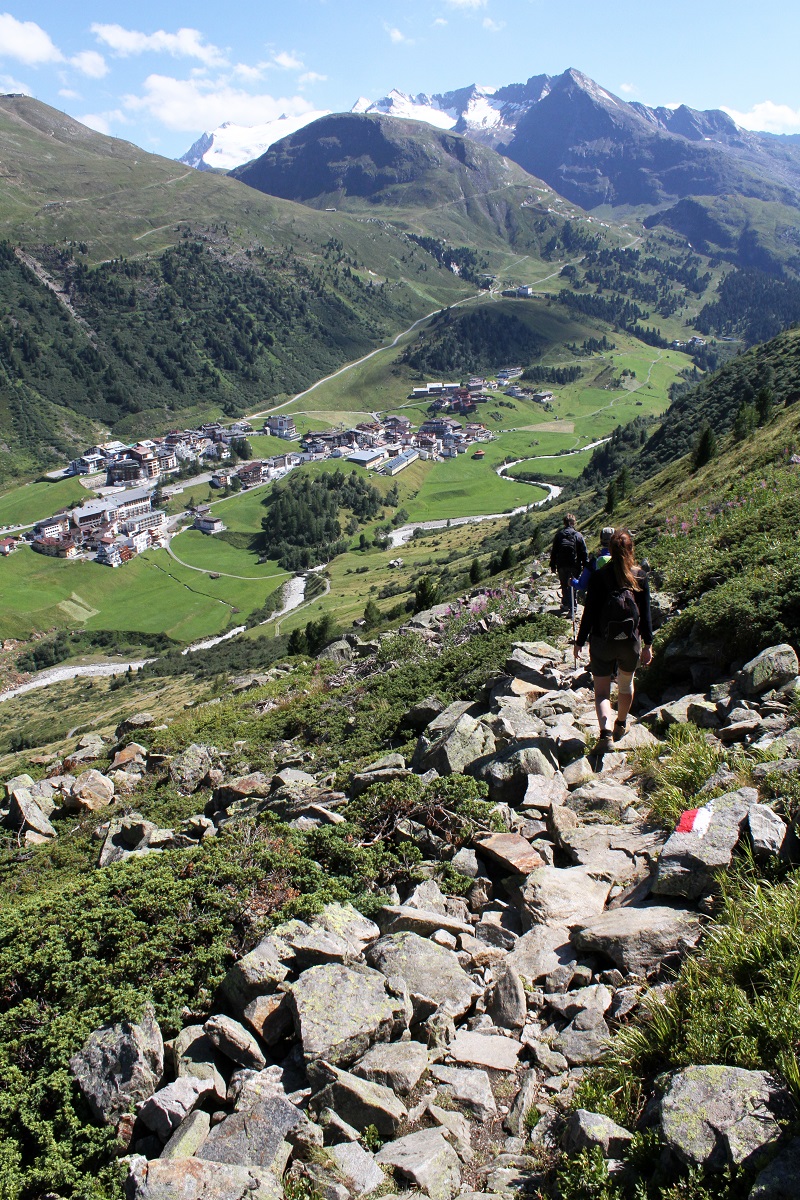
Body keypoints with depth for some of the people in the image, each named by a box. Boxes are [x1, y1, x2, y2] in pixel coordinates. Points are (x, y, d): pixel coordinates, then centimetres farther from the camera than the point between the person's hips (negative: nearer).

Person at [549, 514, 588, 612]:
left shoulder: (559, 535, 2)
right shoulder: (578, 536, -1)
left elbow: (553, 552, 4)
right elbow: (584, 553, -1)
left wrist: (553, 566, 10)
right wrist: (585, 566, 4)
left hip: (562, 566, 1)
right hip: (575, 566, -1)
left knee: (564, 585, 12)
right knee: (573, 585, 7)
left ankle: (566, 604, 12)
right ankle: (572, 605, 4)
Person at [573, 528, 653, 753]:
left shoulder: (599, 577, -13)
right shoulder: (640, 577, -7)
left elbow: (589, 612, -10)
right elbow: (646, 614, -1)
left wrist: (580, 642, 0)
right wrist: (648, 644, 8)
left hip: (602, 642, -2)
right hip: (630, 642, 2)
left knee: (601, 691, 6)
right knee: (626, 683, 25)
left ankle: (605, 732, -15)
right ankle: (621, 726, 43)